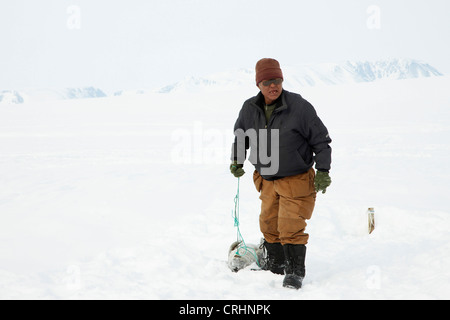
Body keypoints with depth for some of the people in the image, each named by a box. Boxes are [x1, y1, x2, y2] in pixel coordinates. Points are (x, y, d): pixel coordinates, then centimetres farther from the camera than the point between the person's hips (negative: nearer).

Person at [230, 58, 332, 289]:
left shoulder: (299, 106, -17)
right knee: (269, 224, 16)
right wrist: (237, 160, 3)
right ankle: (275, 264, 36)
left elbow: (321, 140, -10)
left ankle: (295, 272, 5)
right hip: (267, 180, 6)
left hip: (296, 181, -5)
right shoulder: (250, 108, -4)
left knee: (291, 227, -9)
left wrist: (323, 171, -13)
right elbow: (240, 135, 16)